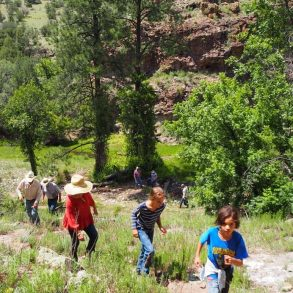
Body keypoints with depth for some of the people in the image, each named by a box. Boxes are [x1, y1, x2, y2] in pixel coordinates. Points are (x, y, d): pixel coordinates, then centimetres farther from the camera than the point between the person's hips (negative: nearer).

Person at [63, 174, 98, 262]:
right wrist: (78, 231, -45)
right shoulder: (70, 201, -36)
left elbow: (91, 200, 6)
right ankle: (74, 260, 25)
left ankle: (88, 253, 19)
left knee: (94, 235, 1)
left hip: (86, 219, 6)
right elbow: (72, 218, -38)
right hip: (74, 223, -6)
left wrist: (94, 209, 24)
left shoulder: (86, 193, -18)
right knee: (75, 241, 4)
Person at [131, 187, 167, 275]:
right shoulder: (143, 206, -33)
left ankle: (139, 270, 38)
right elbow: (134, 214, -12)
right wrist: (134, 228, -17)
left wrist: (160, 226, -8)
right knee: (150, 250, -19)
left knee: (145, 250, 18)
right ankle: (145, 272, 2)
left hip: (150, 230, 5)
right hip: (141, 229, -5)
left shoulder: (162, 206, -20)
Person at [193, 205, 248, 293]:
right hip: (212, 268, -2)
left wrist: (232, 260, -44)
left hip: (227, 270, 2)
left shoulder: (237, 238, -30)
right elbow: (201, 241, -6)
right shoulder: (211, 232, -31)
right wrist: (197, 256, -4)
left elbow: (240, 262, -23)